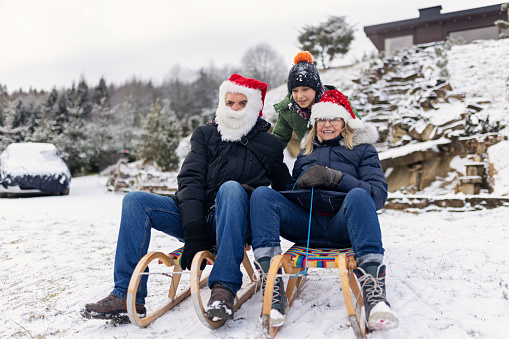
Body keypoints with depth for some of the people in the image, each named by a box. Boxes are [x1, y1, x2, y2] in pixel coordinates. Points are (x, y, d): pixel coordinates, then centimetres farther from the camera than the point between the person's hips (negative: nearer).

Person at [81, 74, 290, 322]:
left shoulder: (270, 144, 5)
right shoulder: (205, 135, 10)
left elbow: (284, 190, 14)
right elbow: (190, 180, -2)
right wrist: (193, 232, -15)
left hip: (236, 224, -3)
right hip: (196, 219, 4)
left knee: (231, 188, -34)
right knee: (135, 201, -13)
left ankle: (224, 287, -39)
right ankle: (128, 296, -18)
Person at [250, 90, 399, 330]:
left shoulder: (362, 150, 20)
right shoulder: (305, 154, 31)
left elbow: (379, 195, 3)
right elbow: (289, 193, 25)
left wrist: (334, 178, -9)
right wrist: (301, 183, 2)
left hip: (343, 226, -2)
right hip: (306, 227, 3)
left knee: (358, 195, -34)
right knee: (262, 193, -20)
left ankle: (373, 288, -46)